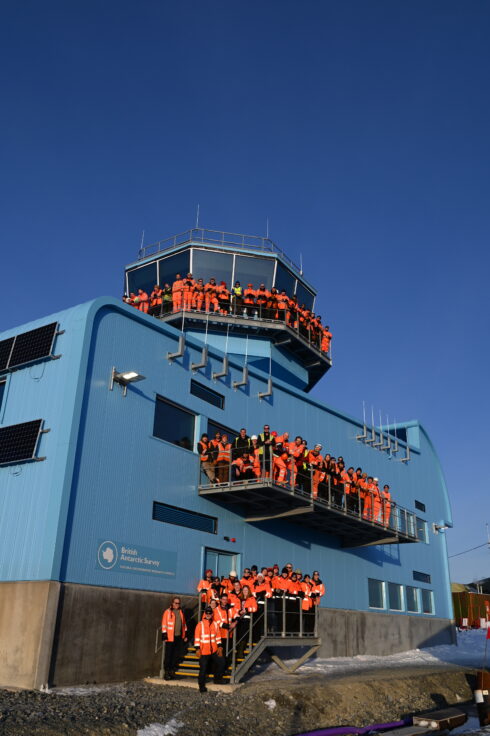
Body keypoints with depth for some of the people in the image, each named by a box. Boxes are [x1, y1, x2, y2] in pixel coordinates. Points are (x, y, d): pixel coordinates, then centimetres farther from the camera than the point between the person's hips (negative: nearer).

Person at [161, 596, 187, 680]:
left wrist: (185, 634, 16)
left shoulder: (181, 612, 13)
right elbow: (164, 625, -5)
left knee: (177, 655, 7)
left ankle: (172, 671, 18)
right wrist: (164, 636, -10)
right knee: (168, 655, -3)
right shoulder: (167, 612, -4)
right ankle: (166, 672, 6)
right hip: (170, 637, -5)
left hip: (179, 637, 5)